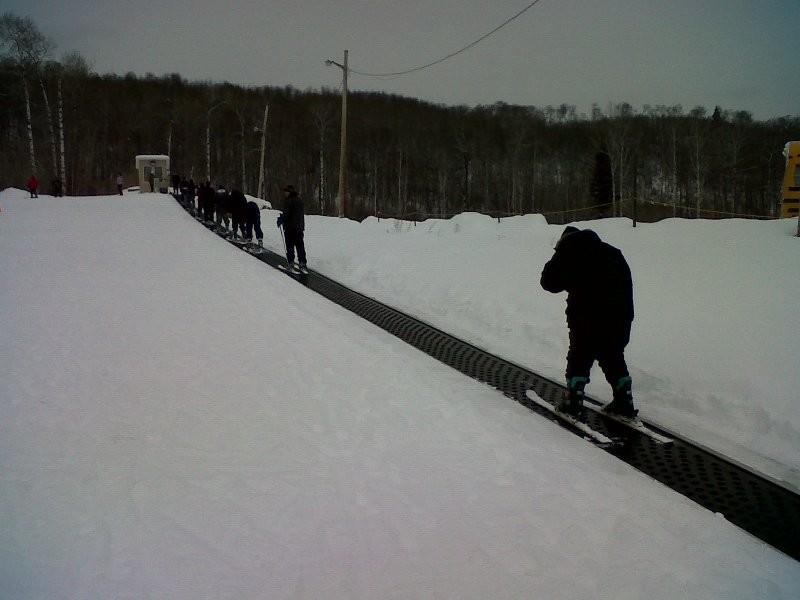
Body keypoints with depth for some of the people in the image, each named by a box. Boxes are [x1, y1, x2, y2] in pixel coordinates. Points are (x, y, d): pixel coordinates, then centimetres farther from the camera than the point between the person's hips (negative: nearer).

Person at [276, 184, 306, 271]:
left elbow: (286, 214, -18)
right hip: (300, 226, 7)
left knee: (290, 246, 0)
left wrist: (280, 220, -3)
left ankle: (290, 262, -1)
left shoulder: (288, 201, -14)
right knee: (300, 245, 8)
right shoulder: (299, 201, 11)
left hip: (290, 227, -7)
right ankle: (302, 262, 5)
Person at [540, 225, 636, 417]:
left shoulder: (568, 252, 1)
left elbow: (549, 281, 1)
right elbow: (627, 285, 15)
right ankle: (624, 401, 19)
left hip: (586, 317, -5)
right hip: (618, 317, 5)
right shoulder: (612, 252, 17)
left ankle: (573, 400, 11)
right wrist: (627, 317, 17)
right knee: (614, 358, 17)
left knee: (579, 358, 9)